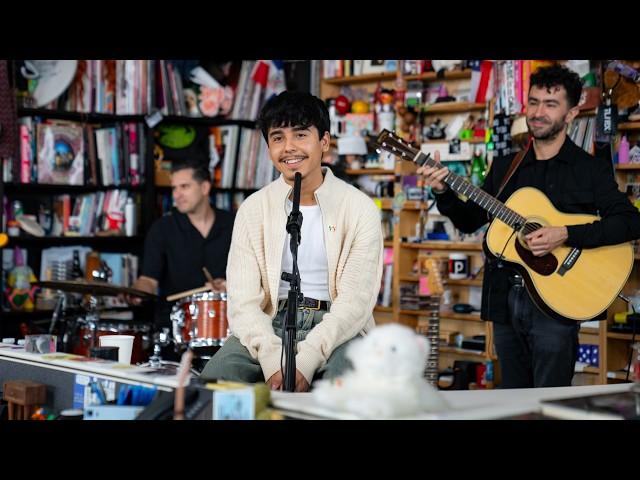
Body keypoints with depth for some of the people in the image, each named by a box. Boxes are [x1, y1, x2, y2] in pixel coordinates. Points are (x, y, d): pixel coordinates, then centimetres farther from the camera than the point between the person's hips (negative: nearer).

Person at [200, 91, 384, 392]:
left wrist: (306, 361, -24)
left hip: (338, 331, -2)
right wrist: (273, 361, -22)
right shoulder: (253, 209, 5)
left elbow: (356, 300, -10)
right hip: (268, 327, 2)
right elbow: (243, 300, -3)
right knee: (210, 383, -25)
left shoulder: (360, 209, -1)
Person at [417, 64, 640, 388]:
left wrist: (566, 235, -21)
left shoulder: (592, 169, -2)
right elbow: (469, 221, 14)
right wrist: (443, 193, -5)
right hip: (505, 298, 5)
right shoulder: (504, 167, 12)